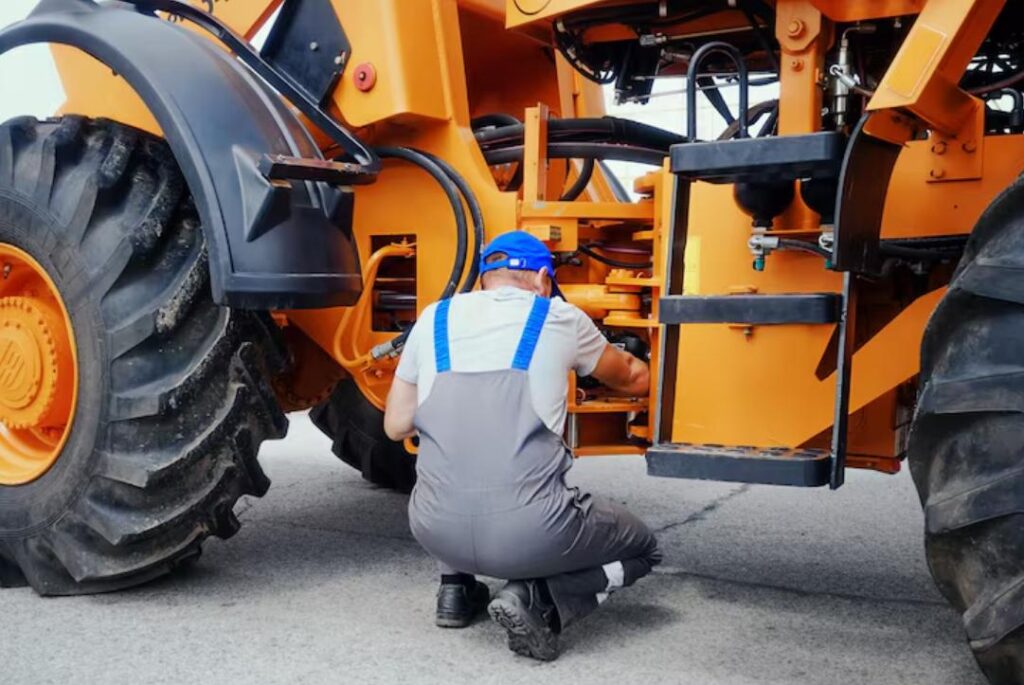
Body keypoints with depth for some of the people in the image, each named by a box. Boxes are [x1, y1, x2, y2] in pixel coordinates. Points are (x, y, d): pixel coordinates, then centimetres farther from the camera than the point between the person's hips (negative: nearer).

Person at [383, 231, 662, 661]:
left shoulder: (434, 318, 11)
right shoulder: (561, 318, 6)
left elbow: (396, 426, 14)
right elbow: (636, 380, 24)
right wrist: (637, 369, 47)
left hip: (435, 529, 4)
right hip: (530, 532, -4)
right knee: (642, 549, 22)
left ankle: (456, 588, 19)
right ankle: (536, 599, -1)